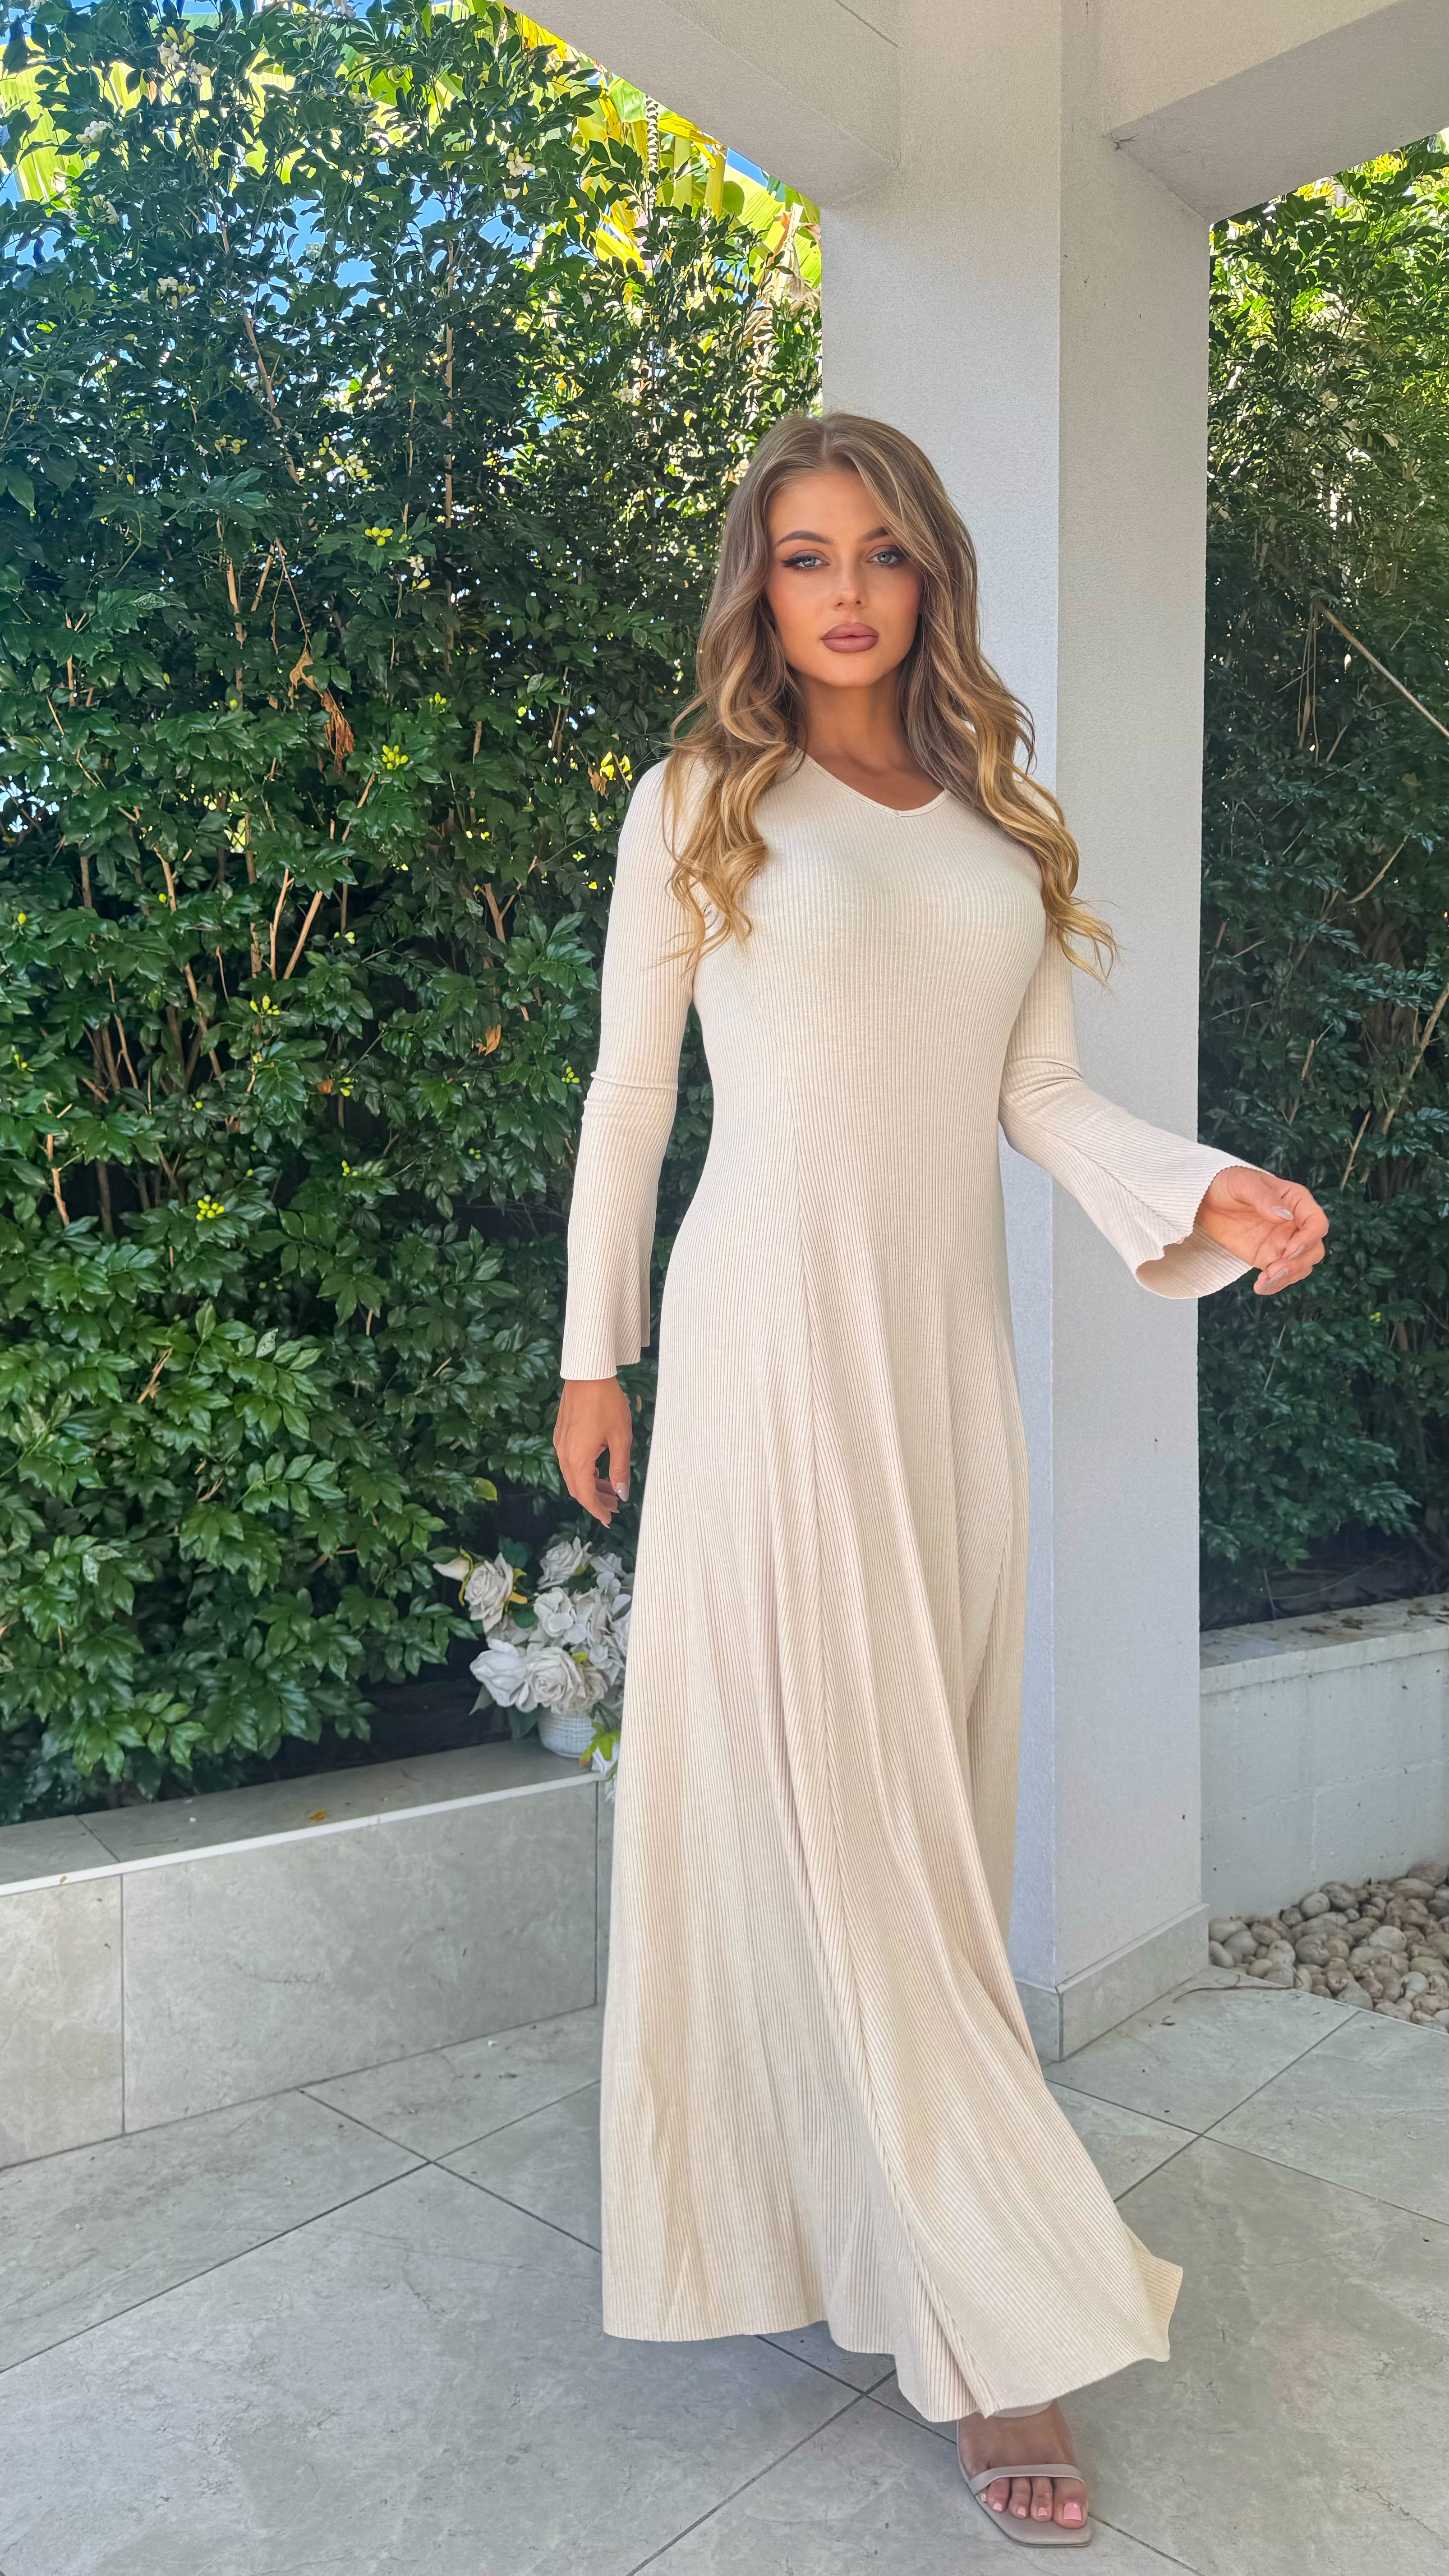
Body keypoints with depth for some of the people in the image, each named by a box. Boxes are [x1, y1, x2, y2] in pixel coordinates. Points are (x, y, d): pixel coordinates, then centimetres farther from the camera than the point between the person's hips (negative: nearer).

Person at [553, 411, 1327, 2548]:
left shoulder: (1003, 826, 14)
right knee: (816, 1794, -5)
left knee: (928, 1791, 9)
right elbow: (630, 1089, 3)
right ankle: (1010, 2321, 7)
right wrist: (593, 1355, 2)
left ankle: (905, 2227, 26)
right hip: (774, 1327, -4)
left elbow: (1041, 1095, 10)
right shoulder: (700, 800, 4)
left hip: (949, 1340, 5)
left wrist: (1205, 1192, -8)